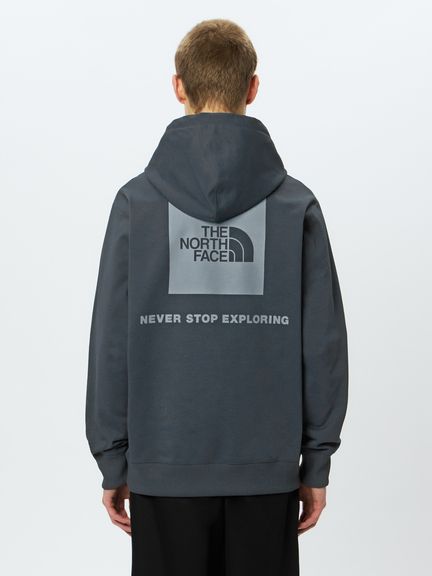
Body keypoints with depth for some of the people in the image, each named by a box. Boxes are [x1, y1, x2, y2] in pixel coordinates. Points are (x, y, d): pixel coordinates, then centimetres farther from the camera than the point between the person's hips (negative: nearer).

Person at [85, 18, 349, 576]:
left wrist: (112, 460, 4)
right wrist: (317, 461, 6)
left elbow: (111, 340, -5)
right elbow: (324, 341, -3)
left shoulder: (137, 201, -5)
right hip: (267, 468, 1)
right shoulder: (296, 204, -4)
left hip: (165, 467, 0)